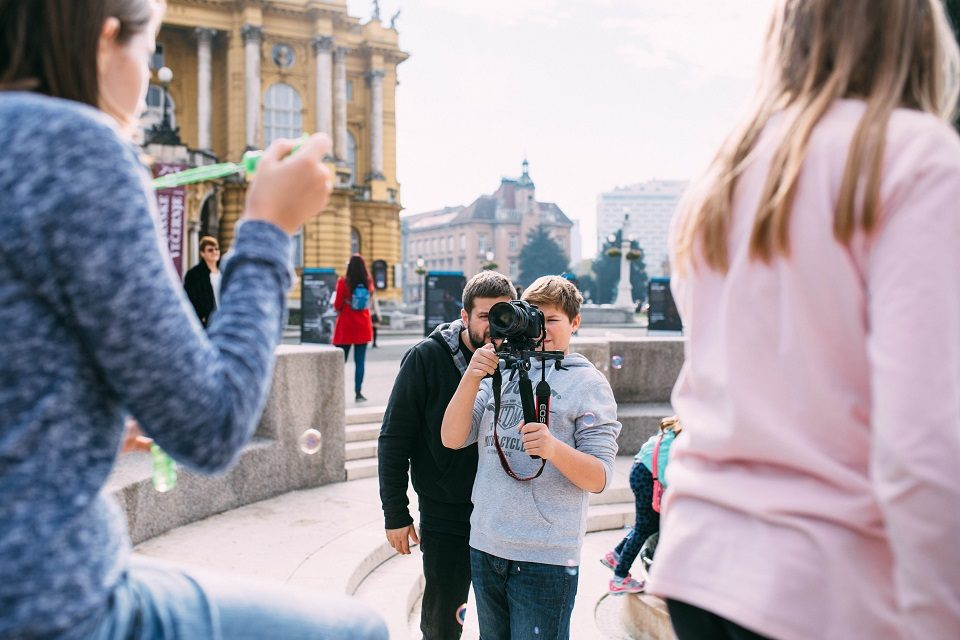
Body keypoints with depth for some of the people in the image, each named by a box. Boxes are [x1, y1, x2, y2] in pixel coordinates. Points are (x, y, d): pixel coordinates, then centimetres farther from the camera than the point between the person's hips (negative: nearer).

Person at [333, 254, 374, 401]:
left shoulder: (343, 283, -11)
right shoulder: (368, 283, 0)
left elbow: (337, 305, -9)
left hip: (345, 328, -2)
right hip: (363, 328, 2)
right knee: (360, 361, 4)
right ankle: (358, 392, 4)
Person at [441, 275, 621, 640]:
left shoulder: (587, 383, -2)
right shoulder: (501, 371, 9)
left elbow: (599, 479, -9)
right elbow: (452, 439, 0)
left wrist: (554, 449, -28)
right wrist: (472, 377, -14)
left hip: (546, 557, -4)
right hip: (485, 545, 5)